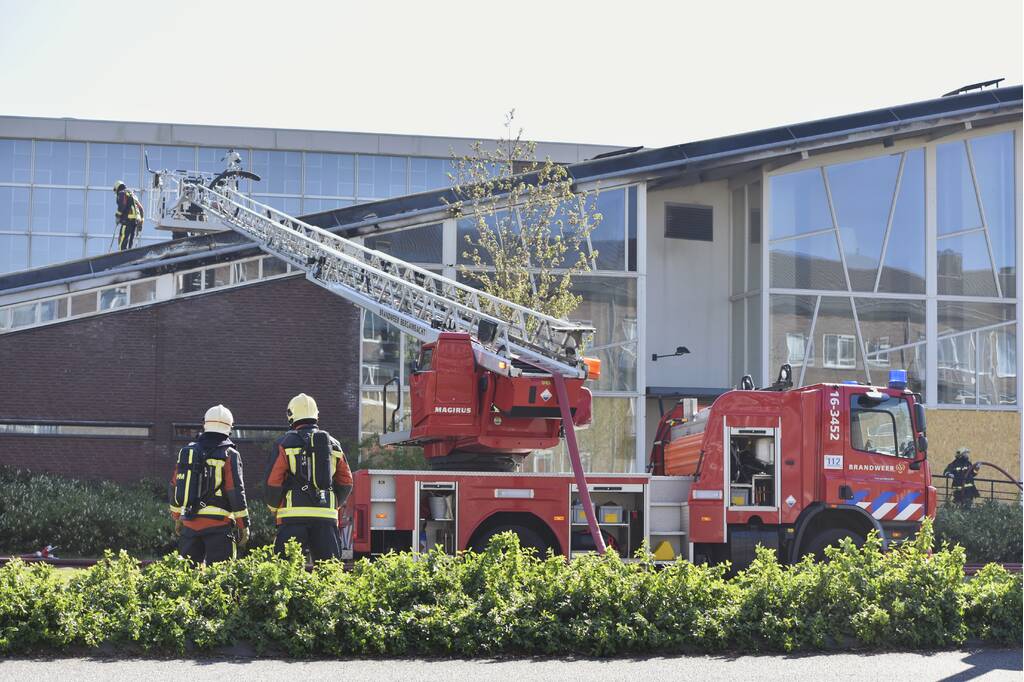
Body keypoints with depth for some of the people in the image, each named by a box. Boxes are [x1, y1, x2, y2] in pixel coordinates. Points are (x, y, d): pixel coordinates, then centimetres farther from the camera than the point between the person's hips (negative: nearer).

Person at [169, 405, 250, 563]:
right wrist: (244, 525, -2)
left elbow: (175, 486, 14)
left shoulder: (187, 451, 9)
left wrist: (177, 517, 25)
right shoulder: (229, 455, -5)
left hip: (189, 524, 4)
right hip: (219, 525, -4)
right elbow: (236, 491, -9)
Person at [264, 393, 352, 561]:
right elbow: (346, 482, 13)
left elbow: (273, 480, -4)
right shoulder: (333, 444, 14)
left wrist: (273, 507, 12)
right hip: (326, 515, 4)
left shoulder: (285, 443, 1)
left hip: (294, 515, -4)